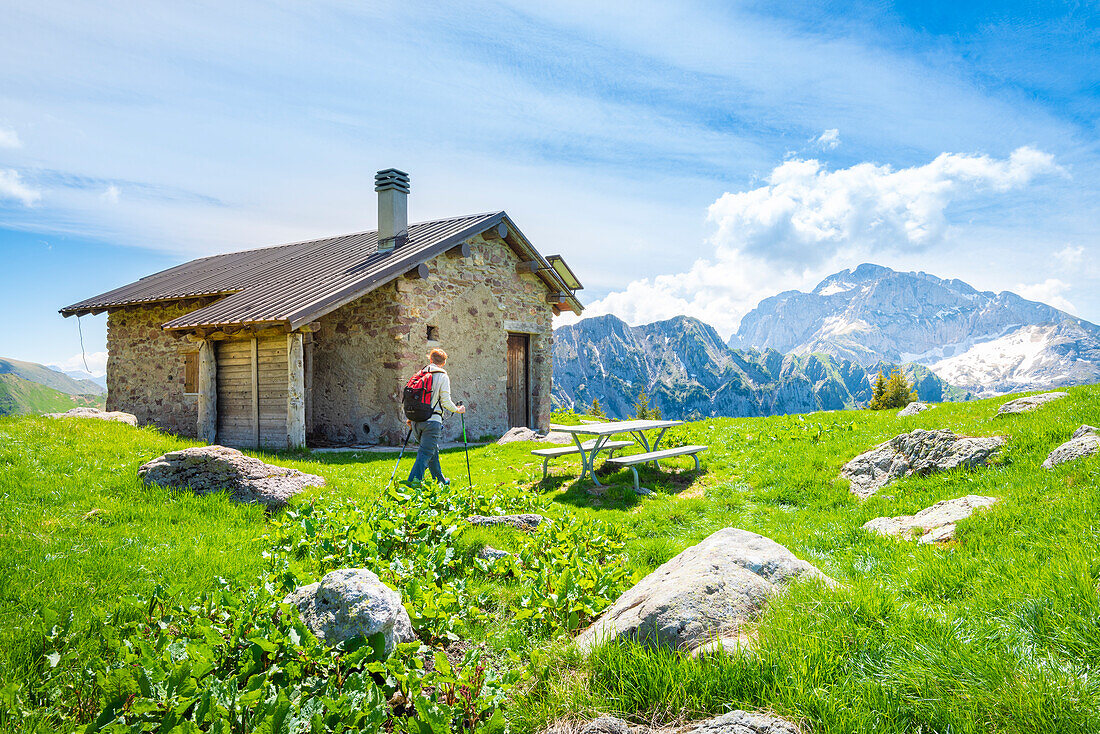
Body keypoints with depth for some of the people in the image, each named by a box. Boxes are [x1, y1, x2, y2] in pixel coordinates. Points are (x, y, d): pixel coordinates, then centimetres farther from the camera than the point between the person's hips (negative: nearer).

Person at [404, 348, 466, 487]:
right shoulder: (443, 376, -3)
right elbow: (446, 402, -6)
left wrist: (410, 418, 23)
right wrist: (458, 410, 12)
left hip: (416, 421, 6)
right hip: (432, 420, -6)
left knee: (432, 450, 20)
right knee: (426, 452, -5)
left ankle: (439, 479, 32)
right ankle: (413, 480, -19)